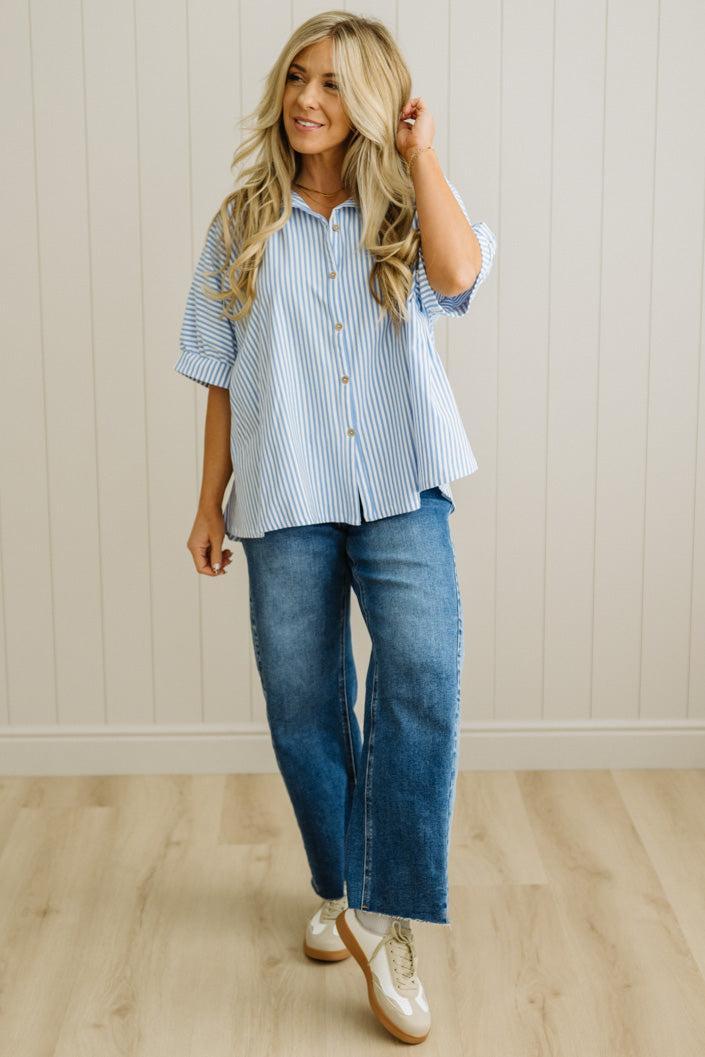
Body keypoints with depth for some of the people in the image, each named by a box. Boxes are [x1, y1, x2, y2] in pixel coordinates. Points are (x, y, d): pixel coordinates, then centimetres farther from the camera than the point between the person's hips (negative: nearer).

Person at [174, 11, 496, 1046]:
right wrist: (210, 502, 9)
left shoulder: (404, 213, 6)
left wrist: (421, 149, -8)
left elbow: (460, 271, -18)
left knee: (424, 677, -20)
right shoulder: (242, 225, 9)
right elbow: (224, 379, 10)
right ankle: (338, 891, 29)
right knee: (303, 705, 8)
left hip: (401, 492, -1)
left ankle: (382, 919, -11)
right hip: (285, 501, 2)